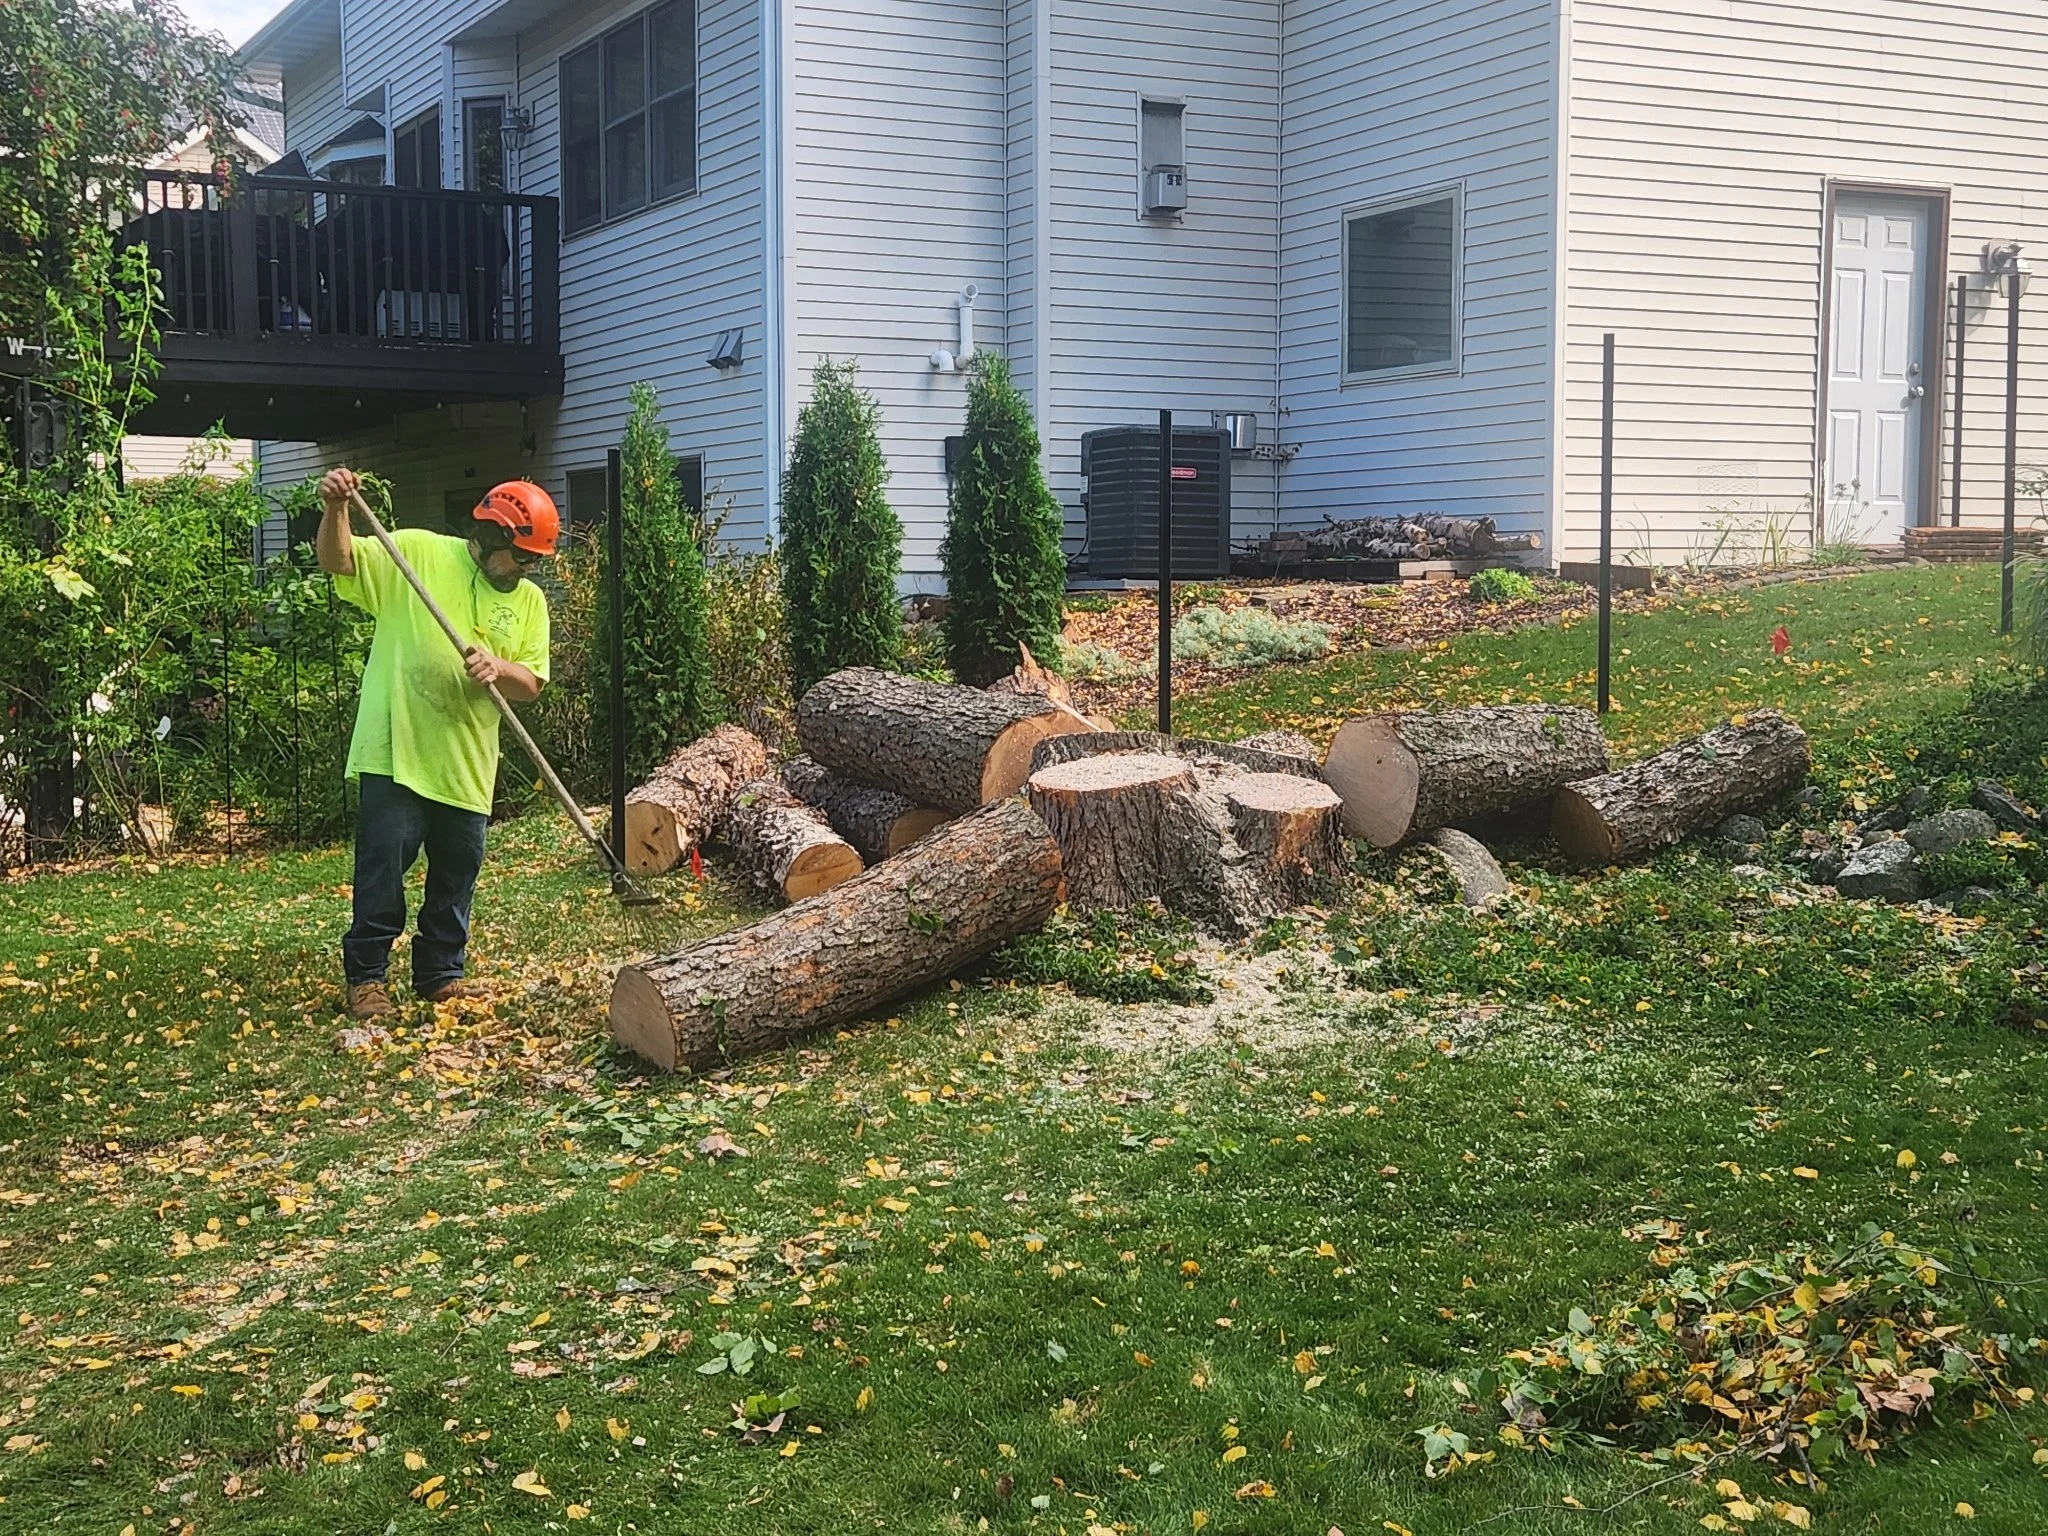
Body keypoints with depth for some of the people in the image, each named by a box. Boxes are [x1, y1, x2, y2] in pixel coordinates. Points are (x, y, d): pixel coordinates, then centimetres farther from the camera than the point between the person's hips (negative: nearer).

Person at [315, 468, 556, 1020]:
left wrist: (498, 668, -18)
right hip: (396, 752, -4)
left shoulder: (529, 600, 8)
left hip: (468, 763, 4)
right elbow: (336, 560, -8)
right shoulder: (415, 552, -2)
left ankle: (441, 974, 26)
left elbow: (530, 685, 4)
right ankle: (366, 975, 11)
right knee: (382, 869, -1)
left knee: (456, 875, 12)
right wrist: (335, 510, -26)